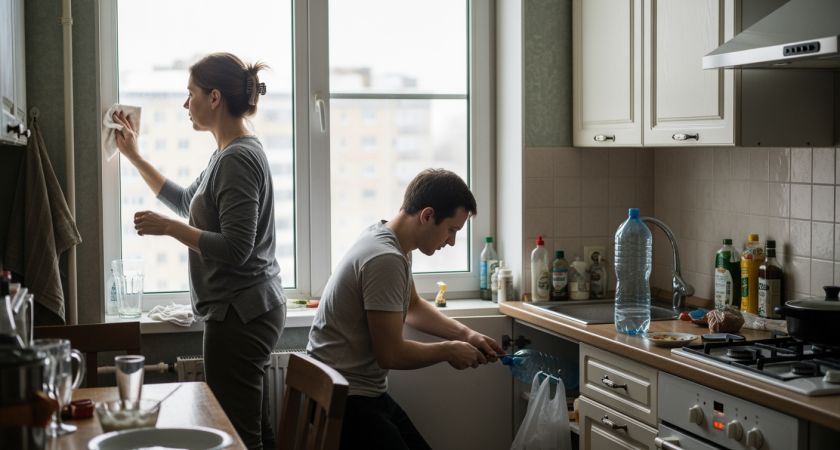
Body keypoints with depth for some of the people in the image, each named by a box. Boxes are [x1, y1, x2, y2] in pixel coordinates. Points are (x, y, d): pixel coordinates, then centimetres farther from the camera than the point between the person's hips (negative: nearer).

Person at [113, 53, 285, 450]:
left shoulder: (238, 158, -17)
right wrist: (135, 158, 30)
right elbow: (186, 202, 31)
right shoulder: (228, 154, 16)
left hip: (239, 314, -11)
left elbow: (236, 249, -22)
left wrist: (168, 228, -15)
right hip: (248, 311, 11)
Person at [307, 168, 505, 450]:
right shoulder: (386, 260, -23)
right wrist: (449, 351, -6)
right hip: (345, 401, -10)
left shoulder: (387, 238, 9)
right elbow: (390, 354, -22)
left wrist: (465, 335, 12)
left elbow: (412, 307, 25)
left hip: (367, 392, 10)